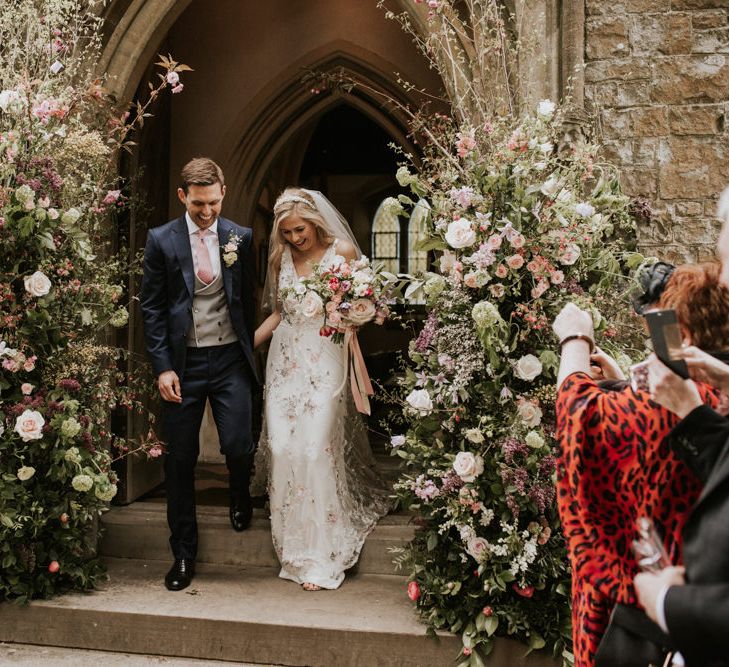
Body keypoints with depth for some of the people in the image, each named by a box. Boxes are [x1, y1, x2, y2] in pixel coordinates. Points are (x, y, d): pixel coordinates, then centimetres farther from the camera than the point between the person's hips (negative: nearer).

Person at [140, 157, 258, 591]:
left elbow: (248, 299, 10)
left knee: (238, 446, -9)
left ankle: (240, 492, 30)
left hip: (229, 359, 0)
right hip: (182, 362, 0)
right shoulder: (162, 240, -1)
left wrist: (249, 354, 7)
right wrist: (163, 367, -7)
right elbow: (152, 307, -1)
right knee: (181, 460, 5)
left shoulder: (241, 238, 2)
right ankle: (184, 554, 20)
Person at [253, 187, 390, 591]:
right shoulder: (281, 258, 9)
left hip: (325, 360, -4)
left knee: (316, 449, -10)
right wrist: (248, 342, 10)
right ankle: (293, 548, 12)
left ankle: (321, 555, 0)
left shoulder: (342, 251, -1)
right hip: (285, 360, 4)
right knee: (282, 448, -3)